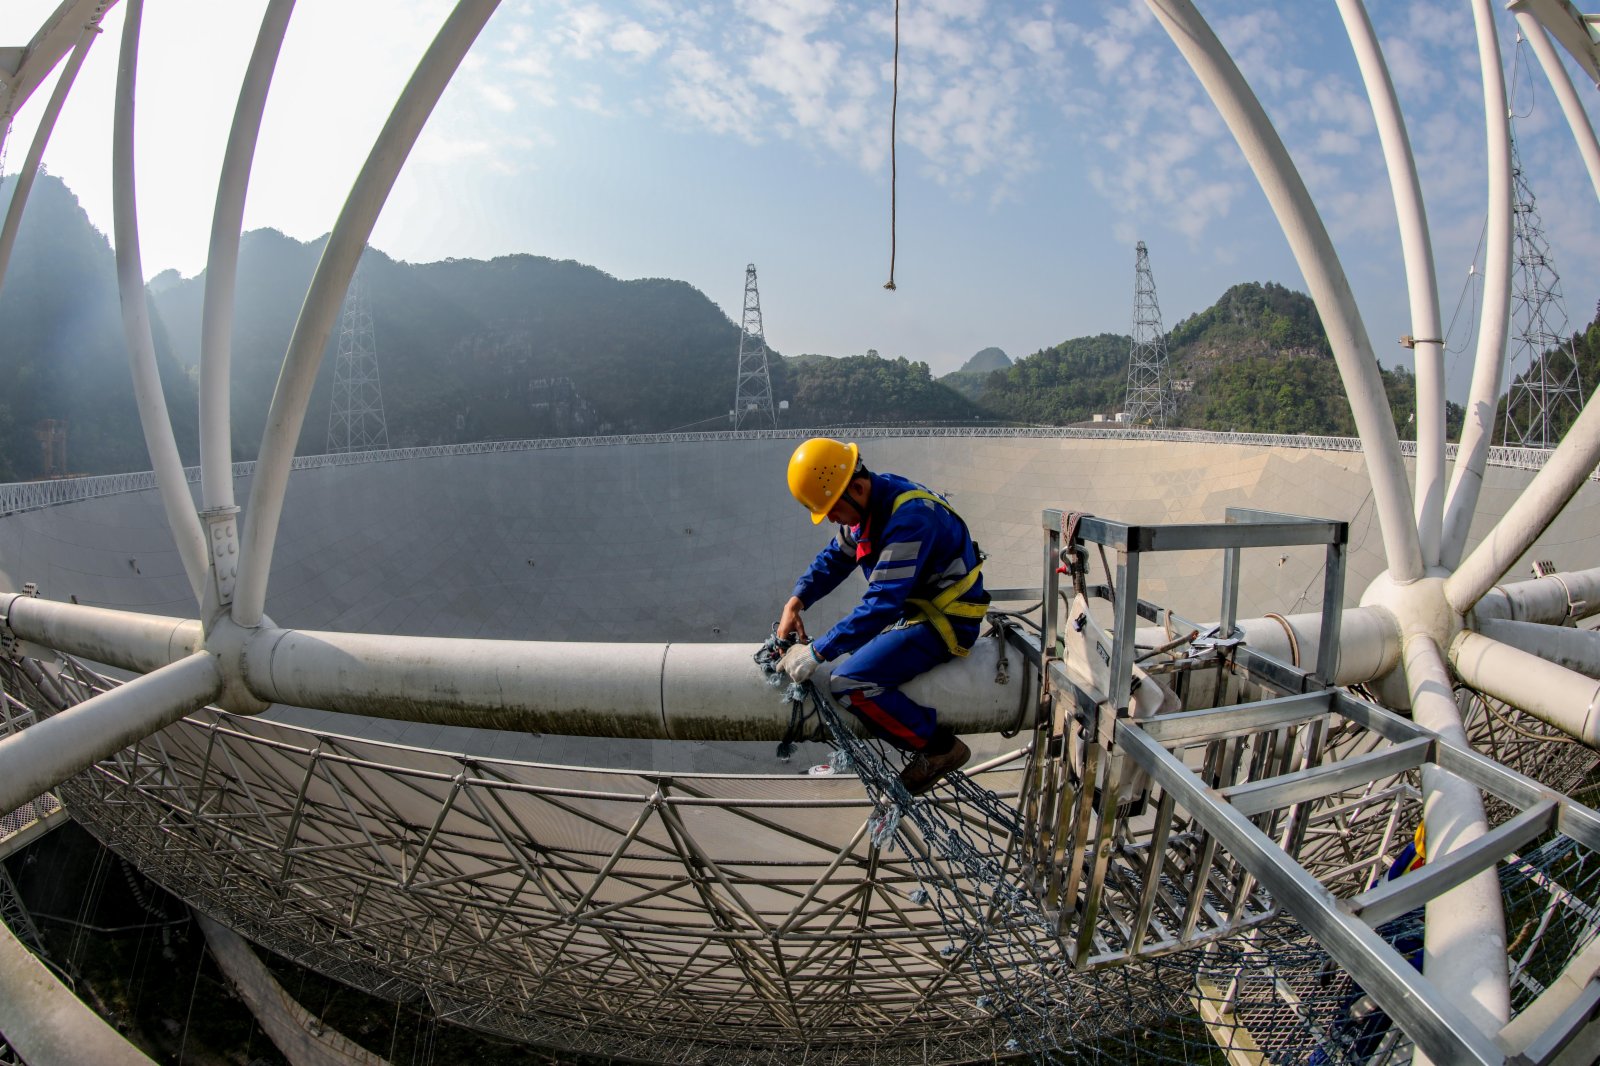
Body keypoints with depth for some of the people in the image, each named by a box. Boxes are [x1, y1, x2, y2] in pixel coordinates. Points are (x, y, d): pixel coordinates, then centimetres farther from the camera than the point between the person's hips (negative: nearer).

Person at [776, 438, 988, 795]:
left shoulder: (910, 518, -30)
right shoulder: (868, 502, -1)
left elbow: (883, 602, -32)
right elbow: (835, 558, 11)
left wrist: (817, 652, -29)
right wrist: (795, 602, -4)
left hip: (944, 623, -10)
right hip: (912, 607, 10)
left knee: (849, 683, -22)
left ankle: (939, 747, -7)